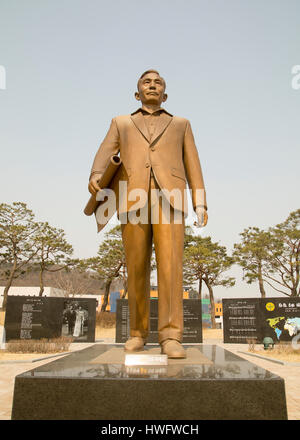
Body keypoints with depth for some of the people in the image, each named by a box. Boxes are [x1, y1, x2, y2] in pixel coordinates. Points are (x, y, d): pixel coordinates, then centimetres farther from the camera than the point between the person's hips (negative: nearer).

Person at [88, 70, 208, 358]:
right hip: (133, 199, 1)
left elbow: (192, 166, 17)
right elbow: (104, 157, 10)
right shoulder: (121, 123, 27)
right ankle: (138, 332, 11)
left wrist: (201, 204, 2)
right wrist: (95, 178, -14)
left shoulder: (181, 124, 27)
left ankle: (170, 337, -17)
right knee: (137, 268, -2)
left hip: (169, 197, 0)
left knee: (170, 262, -17)